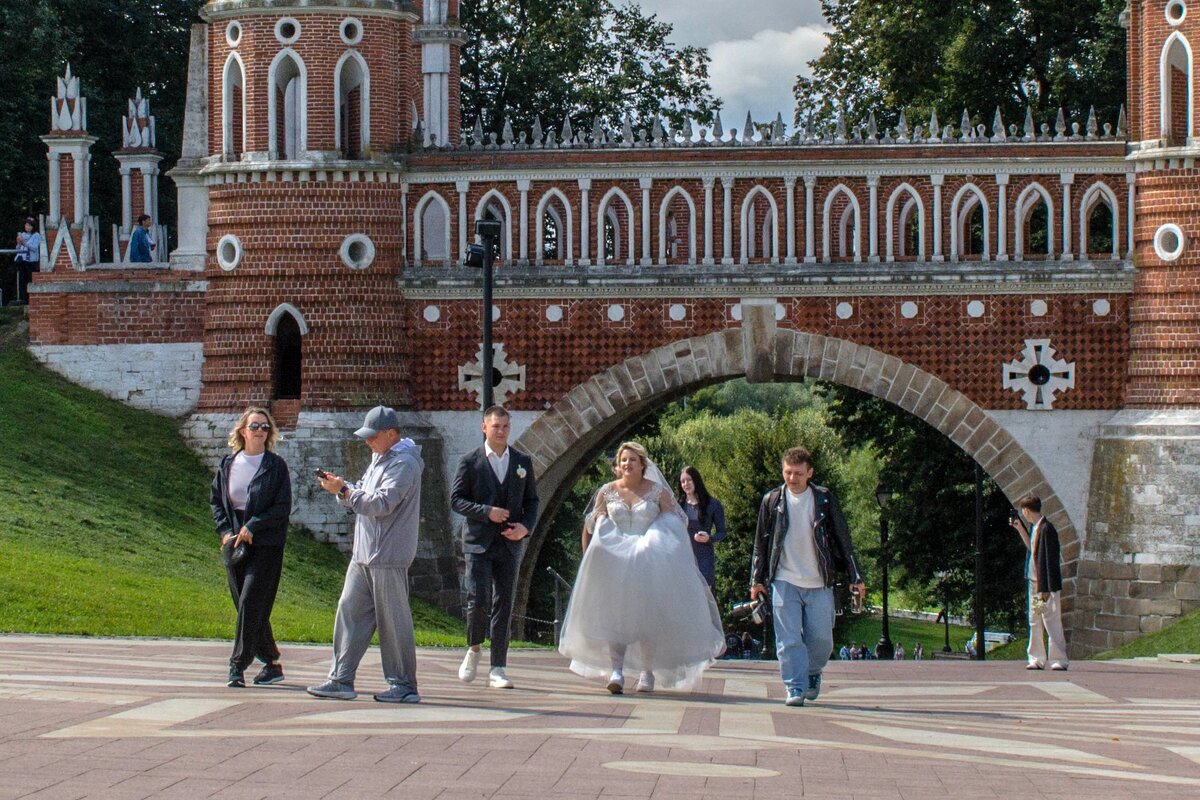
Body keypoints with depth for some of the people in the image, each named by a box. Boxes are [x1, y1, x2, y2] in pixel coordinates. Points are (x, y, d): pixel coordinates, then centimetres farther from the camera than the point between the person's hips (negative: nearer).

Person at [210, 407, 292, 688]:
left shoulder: (276, 466, -3)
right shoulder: (228, 464, 8)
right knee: (246, 606, 7)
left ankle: (238, 666, -13)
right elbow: (216, 500, 14)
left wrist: (252, 527, -15)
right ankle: (271, 663, 19)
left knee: (251, 603, -13)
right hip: (234, 543, 5)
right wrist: (225, 531, 0)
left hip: (266, 545, -4)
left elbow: (283, 508, -7)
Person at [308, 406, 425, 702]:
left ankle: (404, 685, 4)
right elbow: (362, 495, 20)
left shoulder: (403, 464, -13)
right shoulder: (379, 459, 19)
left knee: (393, 621, -3)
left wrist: (343, 491, -21)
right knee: (350, 612, 5)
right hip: (363, 555, 10)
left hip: (389, 558, -10)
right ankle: (341, 680, 7)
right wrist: (341, 487, 1)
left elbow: (381, 503, -22)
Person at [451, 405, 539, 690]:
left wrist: (526, 526, -6)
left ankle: (497, 669, 5)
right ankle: (474, 649, 14)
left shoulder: (523, 462, 9)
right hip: (479, 543, -3)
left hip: (510, 544, 3)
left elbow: (531, 500, 13)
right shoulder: (471, 462, 0)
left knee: (503, 605, 2)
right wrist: (486, 512, -16)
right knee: (478, 600, -13)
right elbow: (456, 499, -2)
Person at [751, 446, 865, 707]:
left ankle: (812, 673, 29)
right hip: (784, 582, 0)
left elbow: (843, 540, 4)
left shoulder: (824, 499, 0)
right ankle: (795, 687, -4)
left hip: (819, 583, 0)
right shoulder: (772, 500, 2)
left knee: (821, 638, 2)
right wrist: (757, 579, 7)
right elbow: (761, 543, 10)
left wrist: (855, 577, 2)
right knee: (788, 639, -8)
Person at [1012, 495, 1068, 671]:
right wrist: (1020, 529, 20)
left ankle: (1059, 660, -3)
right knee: (1034, 623, 12)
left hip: (1047, 585, -9)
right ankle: (1037, 659, 17)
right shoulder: (1035, 527, 11)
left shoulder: (1046, 529, -17)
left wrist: (1047, 588, -19)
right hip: (1034, 582, 9)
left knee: (1052, 623, -6)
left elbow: (1051, 560, -18)